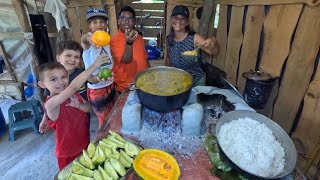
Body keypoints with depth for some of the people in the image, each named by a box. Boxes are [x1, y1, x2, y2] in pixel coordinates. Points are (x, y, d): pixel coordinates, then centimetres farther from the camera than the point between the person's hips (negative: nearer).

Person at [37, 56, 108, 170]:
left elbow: (89, 108, -1)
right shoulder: (50, 103, -30)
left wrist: (79, 105, -23)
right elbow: (73, 87, -45)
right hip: (68, 154, -6)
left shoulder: (74, 94, -7)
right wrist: (94, 66, -47)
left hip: (86, 144, 6)